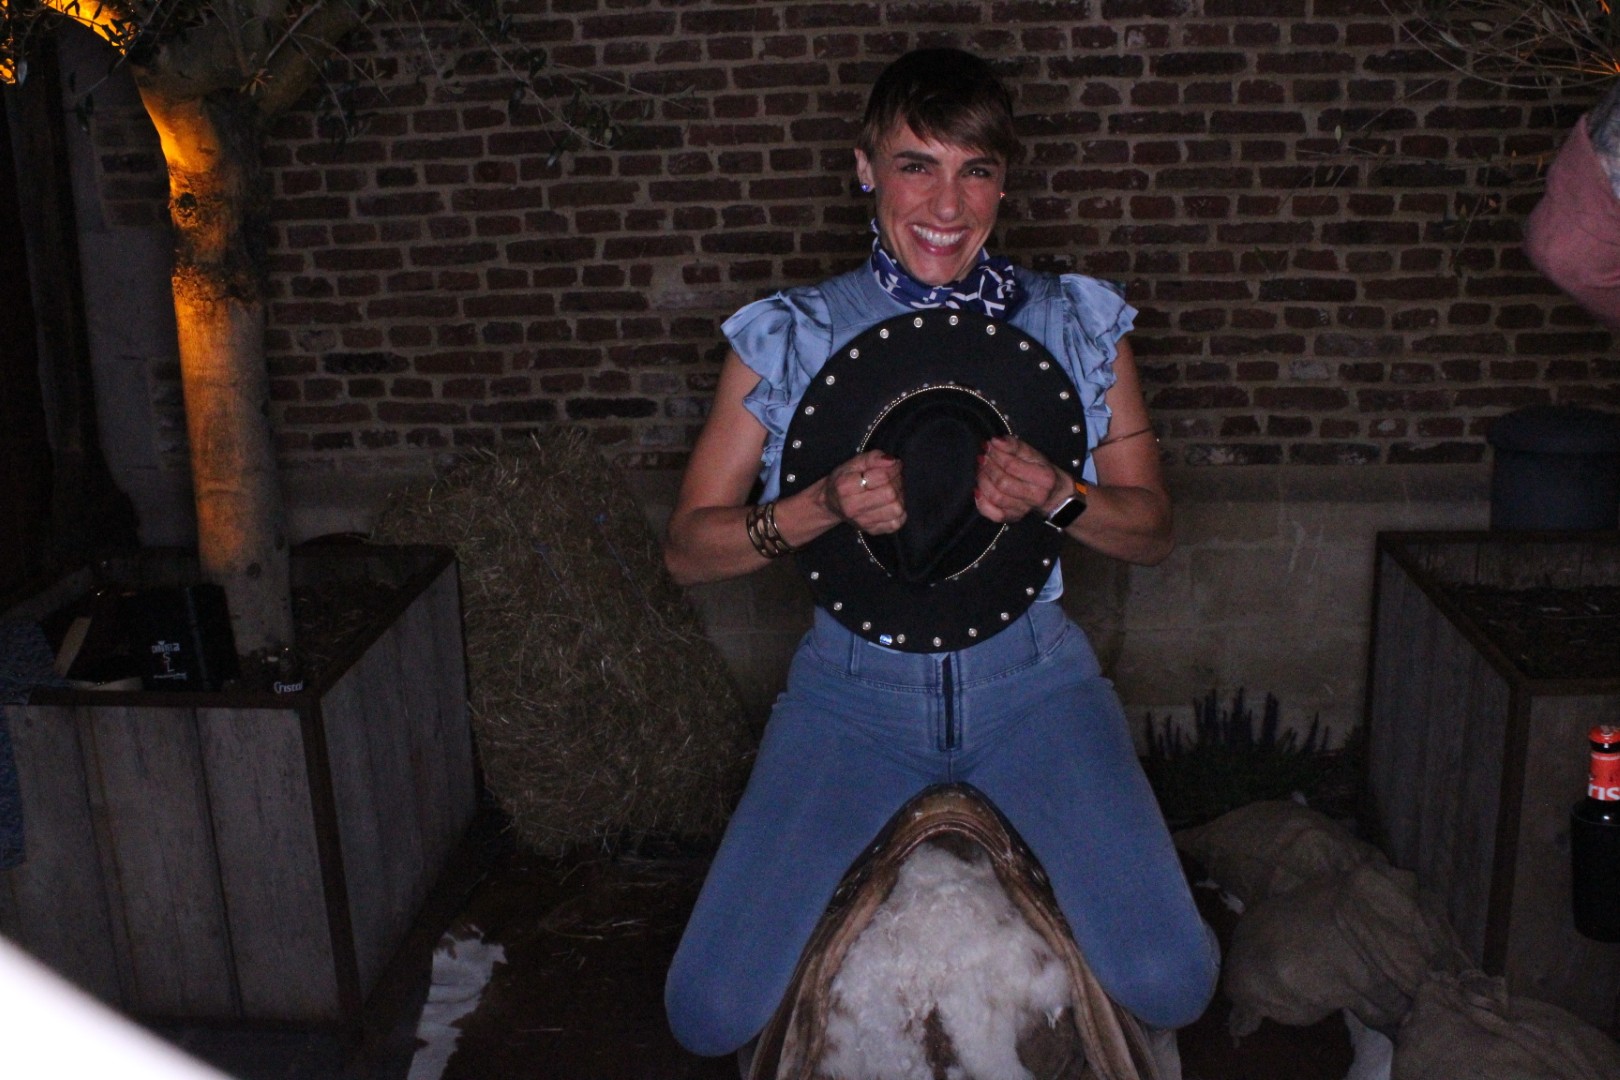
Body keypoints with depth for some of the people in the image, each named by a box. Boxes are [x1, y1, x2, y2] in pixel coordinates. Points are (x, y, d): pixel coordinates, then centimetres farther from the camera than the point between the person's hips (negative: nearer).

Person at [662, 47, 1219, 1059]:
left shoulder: (1079, 321, 0)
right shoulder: (788, 337, -3)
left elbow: (1153, 528, 5)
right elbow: (689, 548, -3)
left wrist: (1058, 497, -18)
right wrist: (825, 506, -22)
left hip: (1031, 680, 1)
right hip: (856, 687, 0)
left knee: (1170, 985, -15)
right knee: (710, 1012, -10)